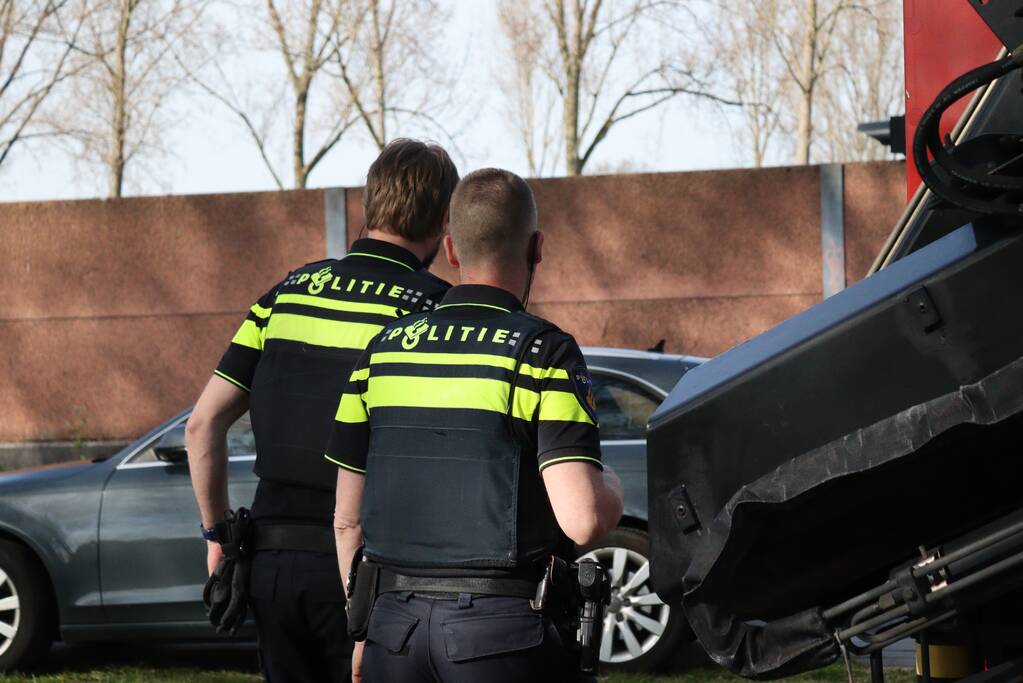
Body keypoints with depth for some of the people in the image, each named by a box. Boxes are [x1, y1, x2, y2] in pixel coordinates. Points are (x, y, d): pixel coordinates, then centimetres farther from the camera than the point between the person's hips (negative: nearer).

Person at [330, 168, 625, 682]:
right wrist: (611, 486, 6)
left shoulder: (382, 350, 8)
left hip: (394, 620, 4)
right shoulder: (542, 351, -8)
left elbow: (347, 518, 12)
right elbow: (582, 520, -17)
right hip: (498, 621, -4)